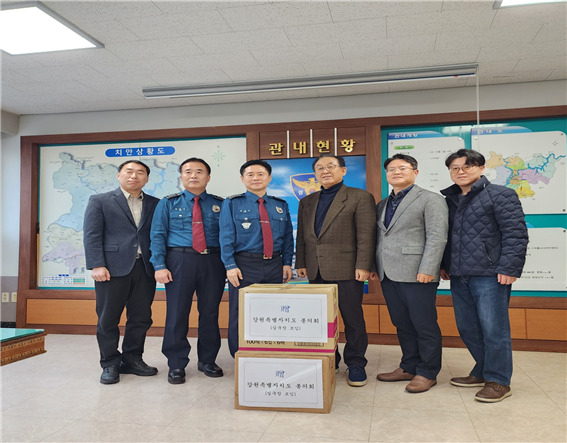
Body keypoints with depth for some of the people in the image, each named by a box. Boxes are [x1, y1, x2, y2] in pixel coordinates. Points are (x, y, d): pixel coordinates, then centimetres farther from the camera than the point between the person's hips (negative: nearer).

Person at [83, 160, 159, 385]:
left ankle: (132, 360, 24)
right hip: (113, 268, -3)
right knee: (108, 319, 4)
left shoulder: (155, 204, 13)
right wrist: (97, 265, -12)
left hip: (144, 268, 3)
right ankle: (110, 364, 18)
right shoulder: (100, 201, 5)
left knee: (141, 318, 8)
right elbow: (92, 235, -2)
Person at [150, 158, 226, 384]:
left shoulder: (219, 204, 10)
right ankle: (176, 365, 14)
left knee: (210, 313, 8)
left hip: (212, 263, 2)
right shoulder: (168, 203, 7)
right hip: (180, 261, -1)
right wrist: (159, 266, -9)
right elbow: (157, 236, 2)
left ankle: (207, 361, 25)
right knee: (177, 314, 0)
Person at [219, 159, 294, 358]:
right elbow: (226, 237, -4)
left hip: (274, 266, 3)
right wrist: (230, 266, -12)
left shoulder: (280, 205, 11)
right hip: (244, 266, -3)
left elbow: (288, 237, 11)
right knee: (241, 314, 2)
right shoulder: (232, 204, 1)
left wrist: (287, 263, 3)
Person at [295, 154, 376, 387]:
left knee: (353, 318, 2)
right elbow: (302, 236, 17)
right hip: (316, 270, 5)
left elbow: (366, 235, -6)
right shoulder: (307, 202, 17)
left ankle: (356, 364, 16)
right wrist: (301, 263, 9)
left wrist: (363, 266, -13)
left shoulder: (360, 197, 0)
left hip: (346, 269, -5)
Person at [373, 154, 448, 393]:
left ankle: (427, 373, 13)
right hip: (388, 275, 7)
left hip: (416, 274, -6)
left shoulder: (431, 200, -1)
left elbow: (437, 238, -10)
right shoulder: (382, 205, 18)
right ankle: (409, 367, 25)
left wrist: (427, 270, -17)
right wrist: (374, 267, 11)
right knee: (402, 324, 13)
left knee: (424, 325, 1)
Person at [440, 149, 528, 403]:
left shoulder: (501, 195, -3)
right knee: (467, 328, 13)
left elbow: (516, 234, -10)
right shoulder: (450, 200, 17)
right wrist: (444, 265, 16)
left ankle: (498, 381, 12)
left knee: (493, 329, -2)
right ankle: (482, 372, 29)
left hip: (490, 275, -7)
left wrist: (509, 268, -17)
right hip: (459, 276, 7)